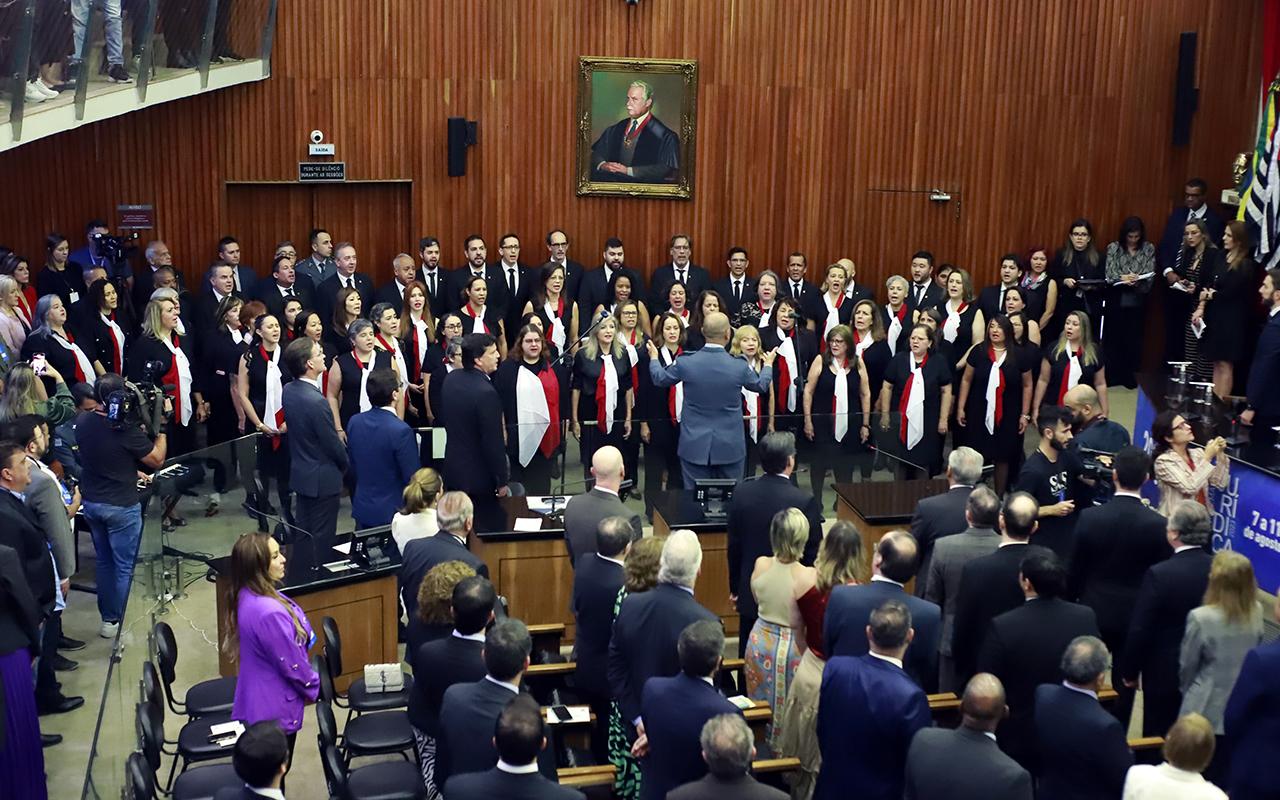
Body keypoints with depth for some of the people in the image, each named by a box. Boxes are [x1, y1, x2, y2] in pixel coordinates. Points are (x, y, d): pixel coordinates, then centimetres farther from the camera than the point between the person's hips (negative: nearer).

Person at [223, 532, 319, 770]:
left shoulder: (248, 596, -5)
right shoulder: (269, 613, -34)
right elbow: (292, 664, -23)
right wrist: (314, 688, -4)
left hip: (257, 703, 9)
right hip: (275, 710, -9)